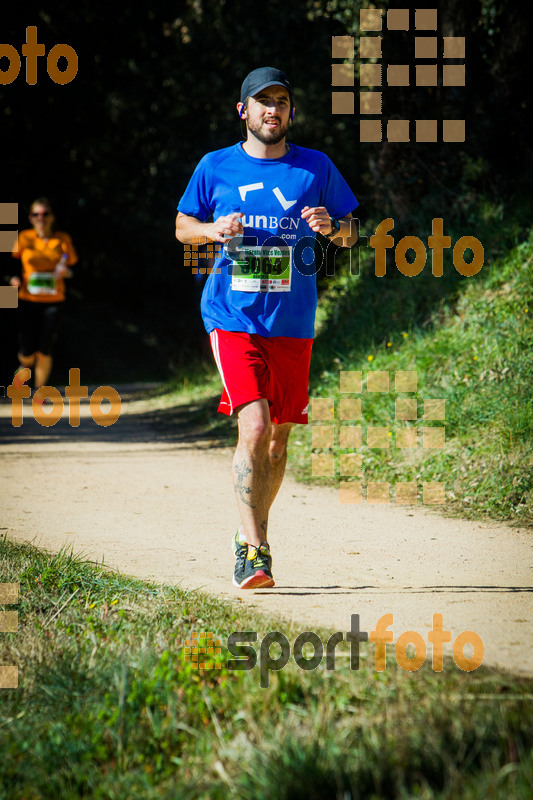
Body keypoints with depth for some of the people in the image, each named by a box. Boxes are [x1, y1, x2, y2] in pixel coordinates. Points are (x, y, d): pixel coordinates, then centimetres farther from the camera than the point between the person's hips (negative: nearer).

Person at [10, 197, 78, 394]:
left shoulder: (63, 240, 2)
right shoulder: (24, 238, 2)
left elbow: (73, 269, 7)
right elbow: (16, 263, 10)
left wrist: (65, 272, -15)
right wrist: (15, 278, -10)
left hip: (53, 302, 0)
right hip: (27, 300, 0)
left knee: (44, 351, -7)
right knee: (27, 351, -5)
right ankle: (25, 367, 32)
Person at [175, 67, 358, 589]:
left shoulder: (316, 169, 7)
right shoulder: (216, 168, 5)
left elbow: (350, 236, 13)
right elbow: (182, 226, 15)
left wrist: (331, 227, -10)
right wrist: (213, 230, -7)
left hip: (293, 324, 3)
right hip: (233, 317, -2)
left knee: (278, 437, 10)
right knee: (254, 427, -18)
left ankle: (252, 537, 30)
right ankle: (254, 550, -17)